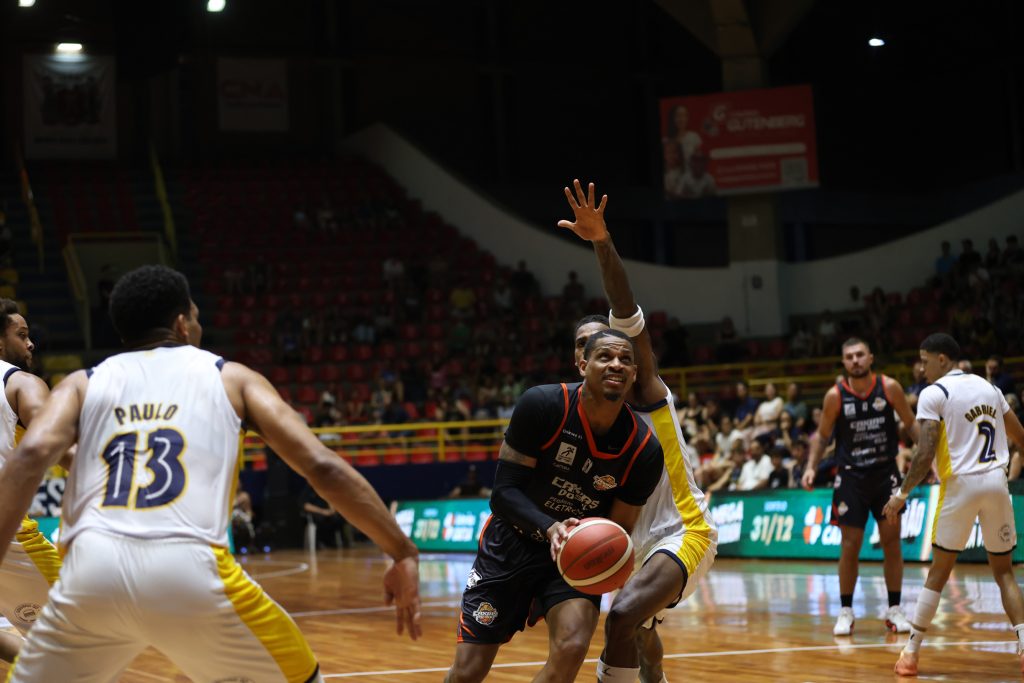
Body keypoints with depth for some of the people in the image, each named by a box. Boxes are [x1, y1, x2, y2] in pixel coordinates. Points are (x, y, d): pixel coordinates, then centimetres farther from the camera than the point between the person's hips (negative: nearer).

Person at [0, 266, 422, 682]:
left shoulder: (83, 383, 23)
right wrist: (404, 554, 14)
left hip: (91, 570, 2)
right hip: (190, 569, -1)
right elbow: (323, 466, 10)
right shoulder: (230, 377, 21)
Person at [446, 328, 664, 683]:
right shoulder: (541, 405, -23)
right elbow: (504, 490, -21)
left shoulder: (644, 450, -16)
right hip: (510, 544, -1)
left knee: (571, 648, -25)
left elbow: (619, 529, -5)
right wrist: (550, 529, -39)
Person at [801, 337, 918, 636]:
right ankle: (845, 611, 12)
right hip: (851, 476, -1)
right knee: (850, 546, 1)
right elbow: (822, 434, 3)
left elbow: (911, 423, 3)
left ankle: (894, 609, 12)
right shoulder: (836, 395, -8)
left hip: (885, 473, 1)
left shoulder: (889, 387, -7)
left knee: (892, 540, 2)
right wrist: (811, 466, -10)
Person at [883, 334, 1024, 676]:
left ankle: (911, 652, 12)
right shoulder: (989, 388, 13)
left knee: (938, 573, 7)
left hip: (961, 484, -4)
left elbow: (926, 453, -13)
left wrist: (903, 493, -4)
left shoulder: (933, 394, -5)